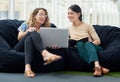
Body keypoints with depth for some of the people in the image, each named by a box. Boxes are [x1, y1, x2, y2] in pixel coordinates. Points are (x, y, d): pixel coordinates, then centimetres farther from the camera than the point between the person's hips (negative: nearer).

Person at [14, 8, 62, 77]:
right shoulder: (26, 24, 17)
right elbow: (19, 38, 6)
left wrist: (53, 45, -21)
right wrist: (27, 31, -13)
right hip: (21, 48, 0)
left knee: (29, 39, -35)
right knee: (33, 33, -27)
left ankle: (27, 67, -61)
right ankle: (45, 54, -57)